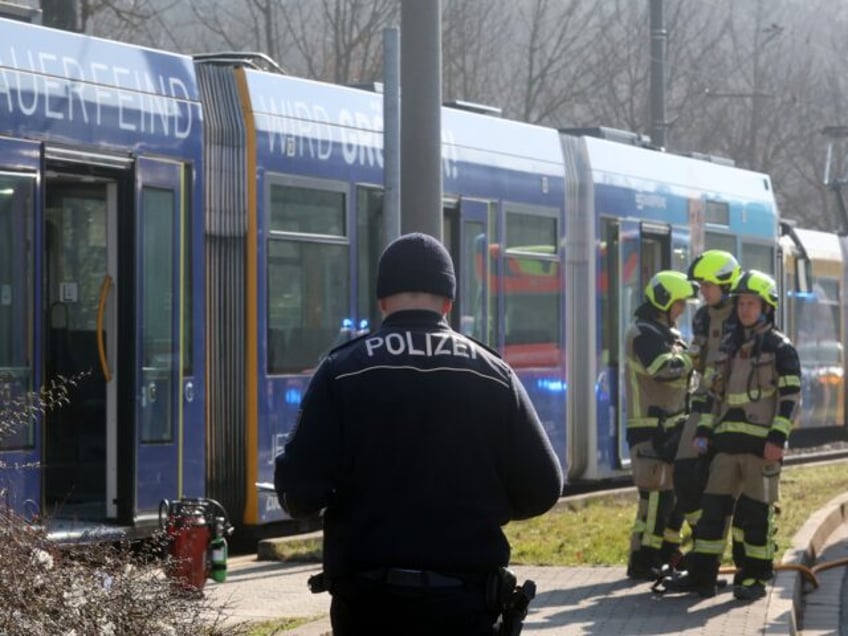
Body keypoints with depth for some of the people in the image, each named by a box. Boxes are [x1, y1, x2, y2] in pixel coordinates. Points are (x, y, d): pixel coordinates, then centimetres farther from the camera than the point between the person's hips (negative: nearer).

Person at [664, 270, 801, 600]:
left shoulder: (780, 348, -2)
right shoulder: (729, 347, 17)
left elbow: (790, 396, -8)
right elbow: (715, 394, 21)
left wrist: (778, 438, -16)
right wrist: (704, 431, 11)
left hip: (762, 441, -6)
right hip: (727, 441, 6)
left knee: (756, 511, -3)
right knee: (713, 505, 3)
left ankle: (756, 577, 5)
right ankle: (701, 574, 7)